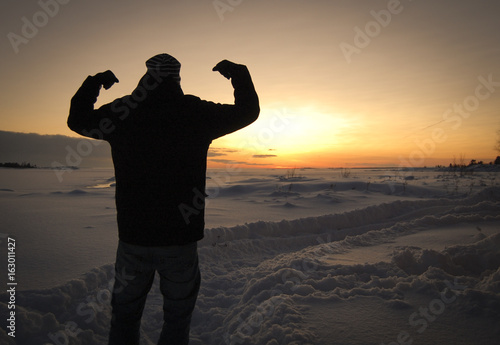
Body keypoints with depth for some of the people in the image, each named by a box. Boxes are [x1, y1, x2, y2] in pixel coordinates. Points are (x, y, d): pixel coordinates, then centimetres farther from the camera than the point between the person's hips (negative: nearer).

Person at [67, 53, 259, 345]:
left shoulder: (121, 111, -1)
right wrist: (238, 73, 20)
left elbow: (78, 119, 17)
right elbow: (248, 111, 6)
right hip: (181, 237, -1)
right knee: (178, 316, 17)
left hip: (133, 236, 2)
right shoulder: (196, 112, -6)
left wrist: (94, 83, 29)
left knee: (125, 314, 23)